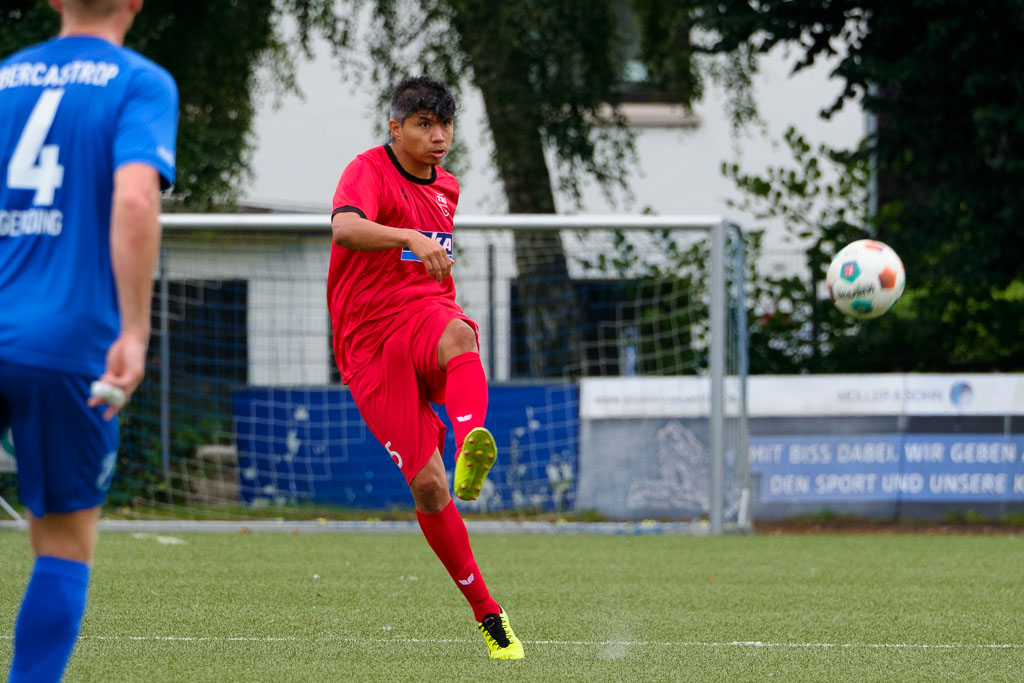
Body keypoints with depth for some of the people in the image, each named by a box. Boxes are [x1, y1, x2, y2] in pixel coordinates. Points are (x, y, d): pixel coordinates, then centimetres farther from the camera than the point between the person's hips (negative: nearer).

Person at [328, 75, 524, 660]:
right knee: (428, 486, -11)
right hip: (369, 343, -3)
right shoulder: (370, 170, -5)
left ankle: (472, 447, -64)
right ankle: (486, 612, 2)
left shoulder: (446, 186, 17)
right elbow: (345, 227, -28)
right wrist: (412, 238, -44)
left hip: (427, 315, 3)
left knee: (458, 335, -38)